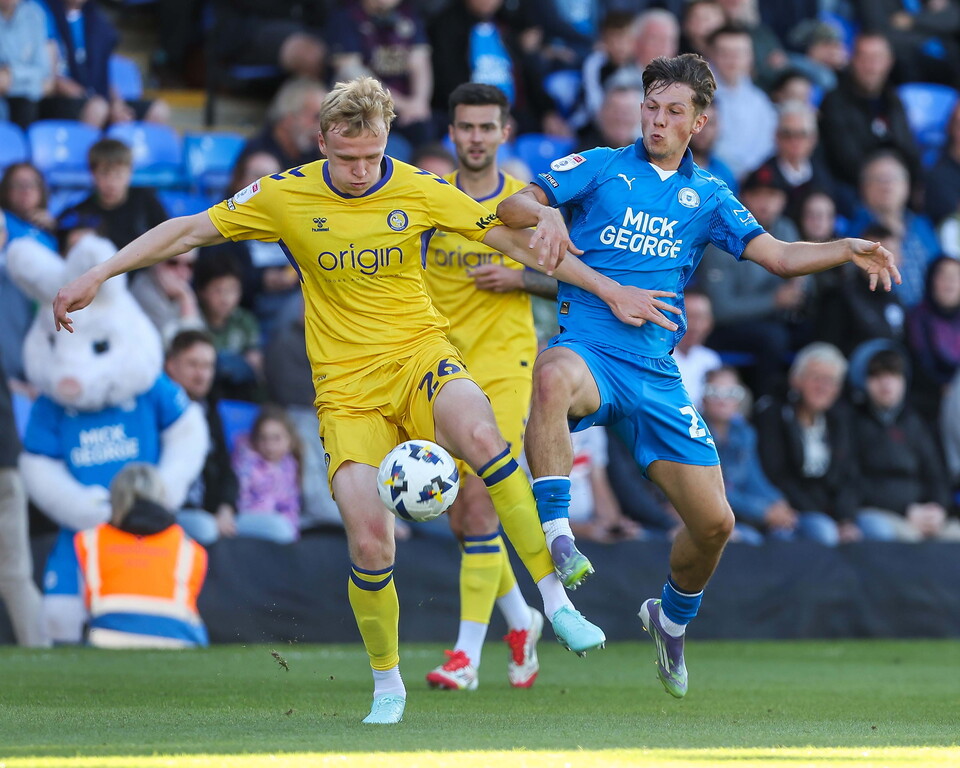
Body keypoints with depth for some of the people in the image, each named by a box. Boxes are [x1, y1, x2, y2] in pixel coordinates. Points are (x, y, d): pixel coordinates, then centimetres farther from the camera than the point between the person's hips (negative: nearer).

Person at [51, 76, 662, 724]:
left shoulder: (421, 192, -3)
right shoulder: (285, 197, -3)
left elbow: (518, 243, 5)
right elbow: (189, 230, 7)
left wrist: (608, 289, 4)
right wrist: (97, 275, 3)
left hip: (419, 354, 0)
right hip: (347, 388, 0)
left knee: (479, 432, -36)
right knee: (370, 542, -15)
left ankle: (555, 598, -27)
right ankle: (387, 684, 11)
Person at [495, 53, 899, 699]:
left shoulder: (707, 197, 15)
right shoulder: (599, 168, 8)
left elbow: (779, 256, 9)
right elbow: (511, 205, 0)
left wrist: (848, 250, -8)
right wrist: (545, 214, -23)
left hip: (656, 372, 3)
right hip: (589, 347, -3)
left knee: (714, 522, -1)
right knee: (552, 376, -43)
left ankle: (672, 616, 31)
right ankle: (556, 532, -42)